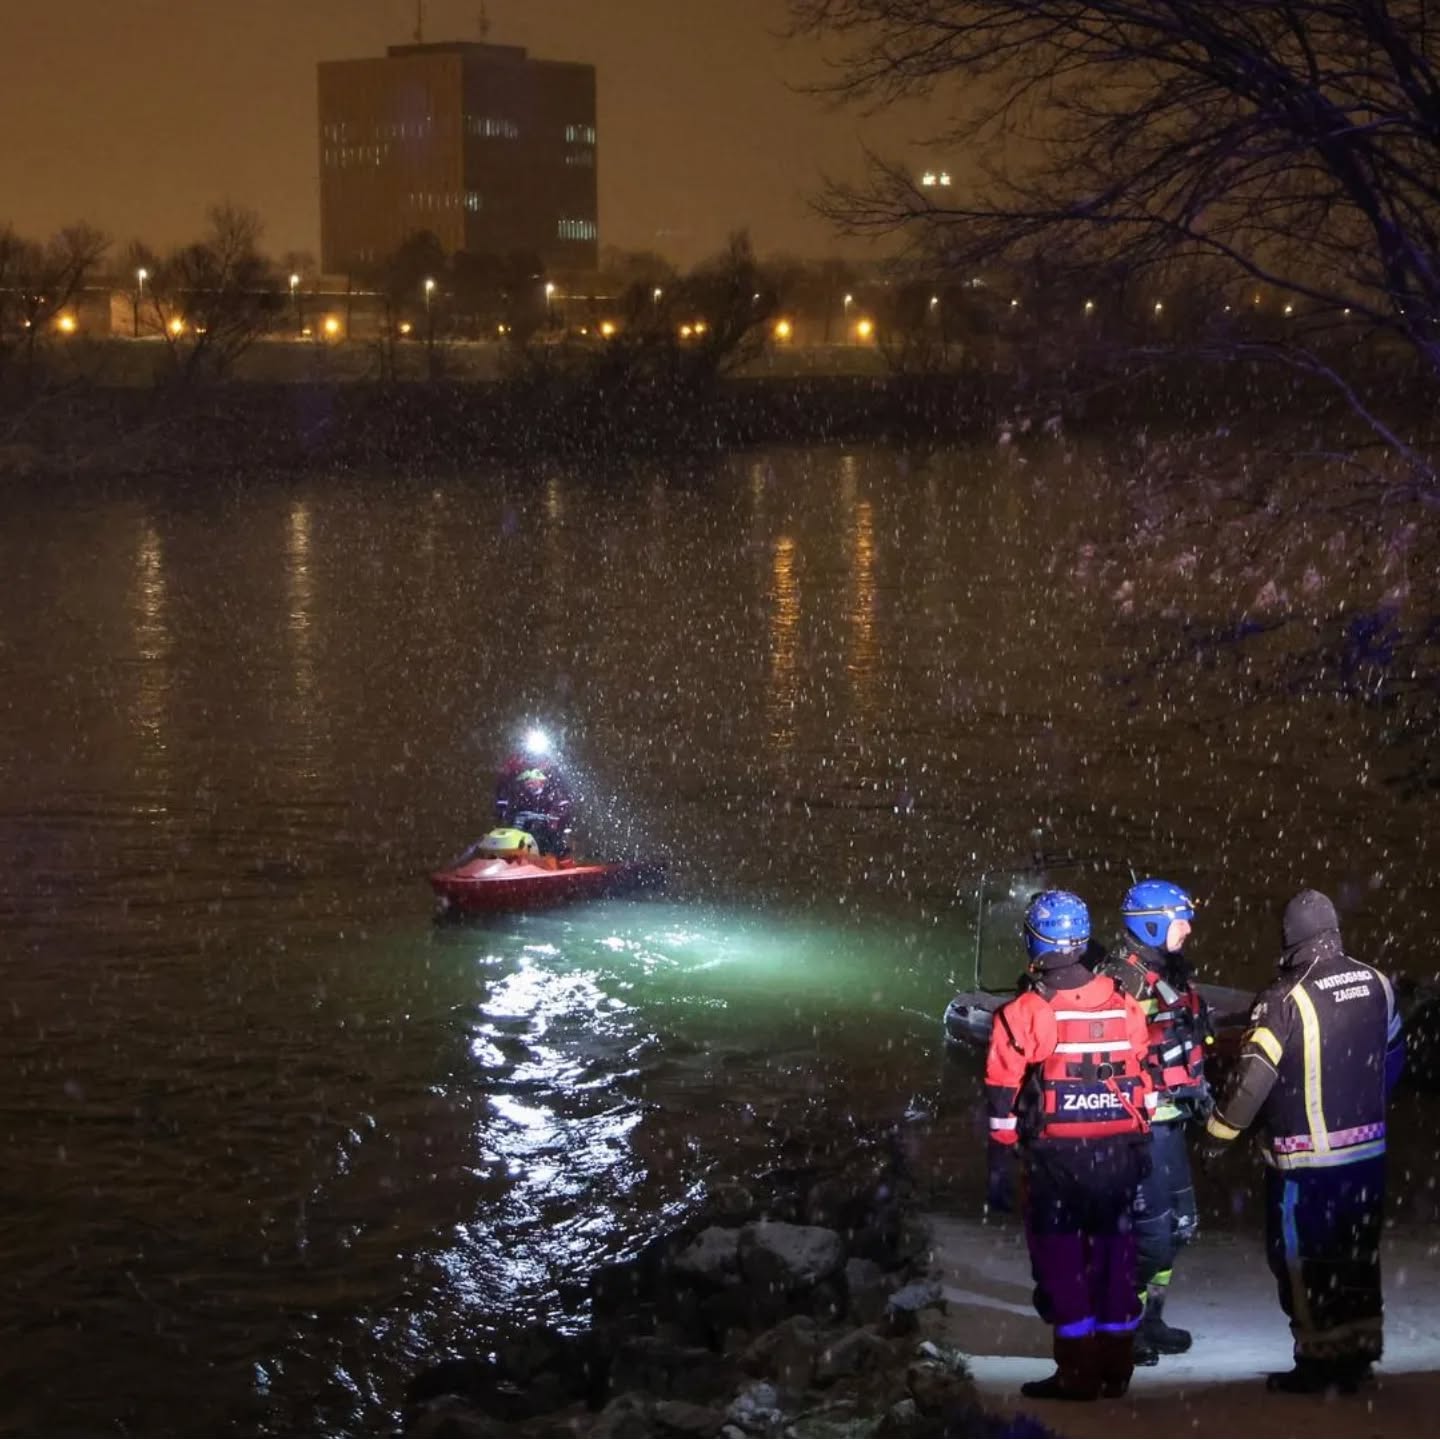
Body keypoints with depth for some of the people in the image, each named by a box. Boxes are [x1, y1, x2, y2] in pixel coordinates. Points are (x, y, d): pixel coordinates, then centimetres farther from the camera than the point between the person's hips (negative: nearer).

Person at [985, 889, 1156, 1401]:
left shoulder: (1021, 1013, -10)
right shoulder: (1123, 1004, 3)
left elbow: (1003, 1098, -9)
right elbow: (1144, 1082, 10)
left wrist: (1000, 1162, -2)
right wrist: (1139, 1143, 20)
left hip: (1054, 1157, -4)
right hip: (1118, 1151, 4)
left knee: (1059, 1257, 5)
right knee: (1113, 1248, 14)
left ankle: (1078, 1372, 5)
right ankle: (1115, 1365, 19)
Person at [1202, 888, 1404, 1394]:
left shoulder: (1284, 1001, -18)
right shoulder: (1375, 985, 0)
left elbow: (1253, 1077, -19)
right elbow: (1393, 1056, 14)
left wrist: (1220, 1131, -7)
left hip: (1304, 1157, -6)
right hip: (1367, 1150, 6)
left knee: (1301, 1256, 6)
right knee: (1357, 1253, 16)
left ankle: (1320, 1360, 7)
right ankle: (1359, 1354, 22)